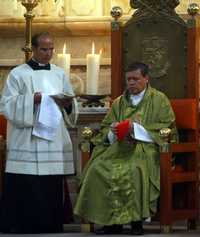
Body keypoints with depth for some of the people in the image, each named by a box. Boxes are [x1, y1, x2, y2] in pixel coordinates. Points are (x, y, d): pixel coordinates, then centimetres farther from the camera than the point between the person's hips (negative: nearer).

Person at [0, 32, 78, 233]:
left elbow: (71, 108, 16)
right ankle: (21, 226, 2)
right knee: (25, 189, -6)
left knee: (52, 189, 1)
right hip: (26, 142, -3)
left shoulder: (60, 74, 14)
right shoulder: (18, 74, 2)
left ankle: (50, 227, 8)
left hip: (53, 140, 4)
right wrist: (33, 100, -15)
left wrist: (67, 103, -6)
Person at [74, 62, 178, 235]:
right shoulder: (119, 102, 21)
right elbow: (105, 128, 21)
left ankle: (136, 220, -25)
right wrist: (113, 130, -5)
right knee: (98, 168, -24)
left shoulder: (159, 100, 8)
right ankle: (111, 221, -19)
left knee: (134, 169, -37)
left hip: (146, 149, -4)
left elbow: (167, 129, -2)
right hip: (120, 148, 5)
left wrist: (136, 128, -11)